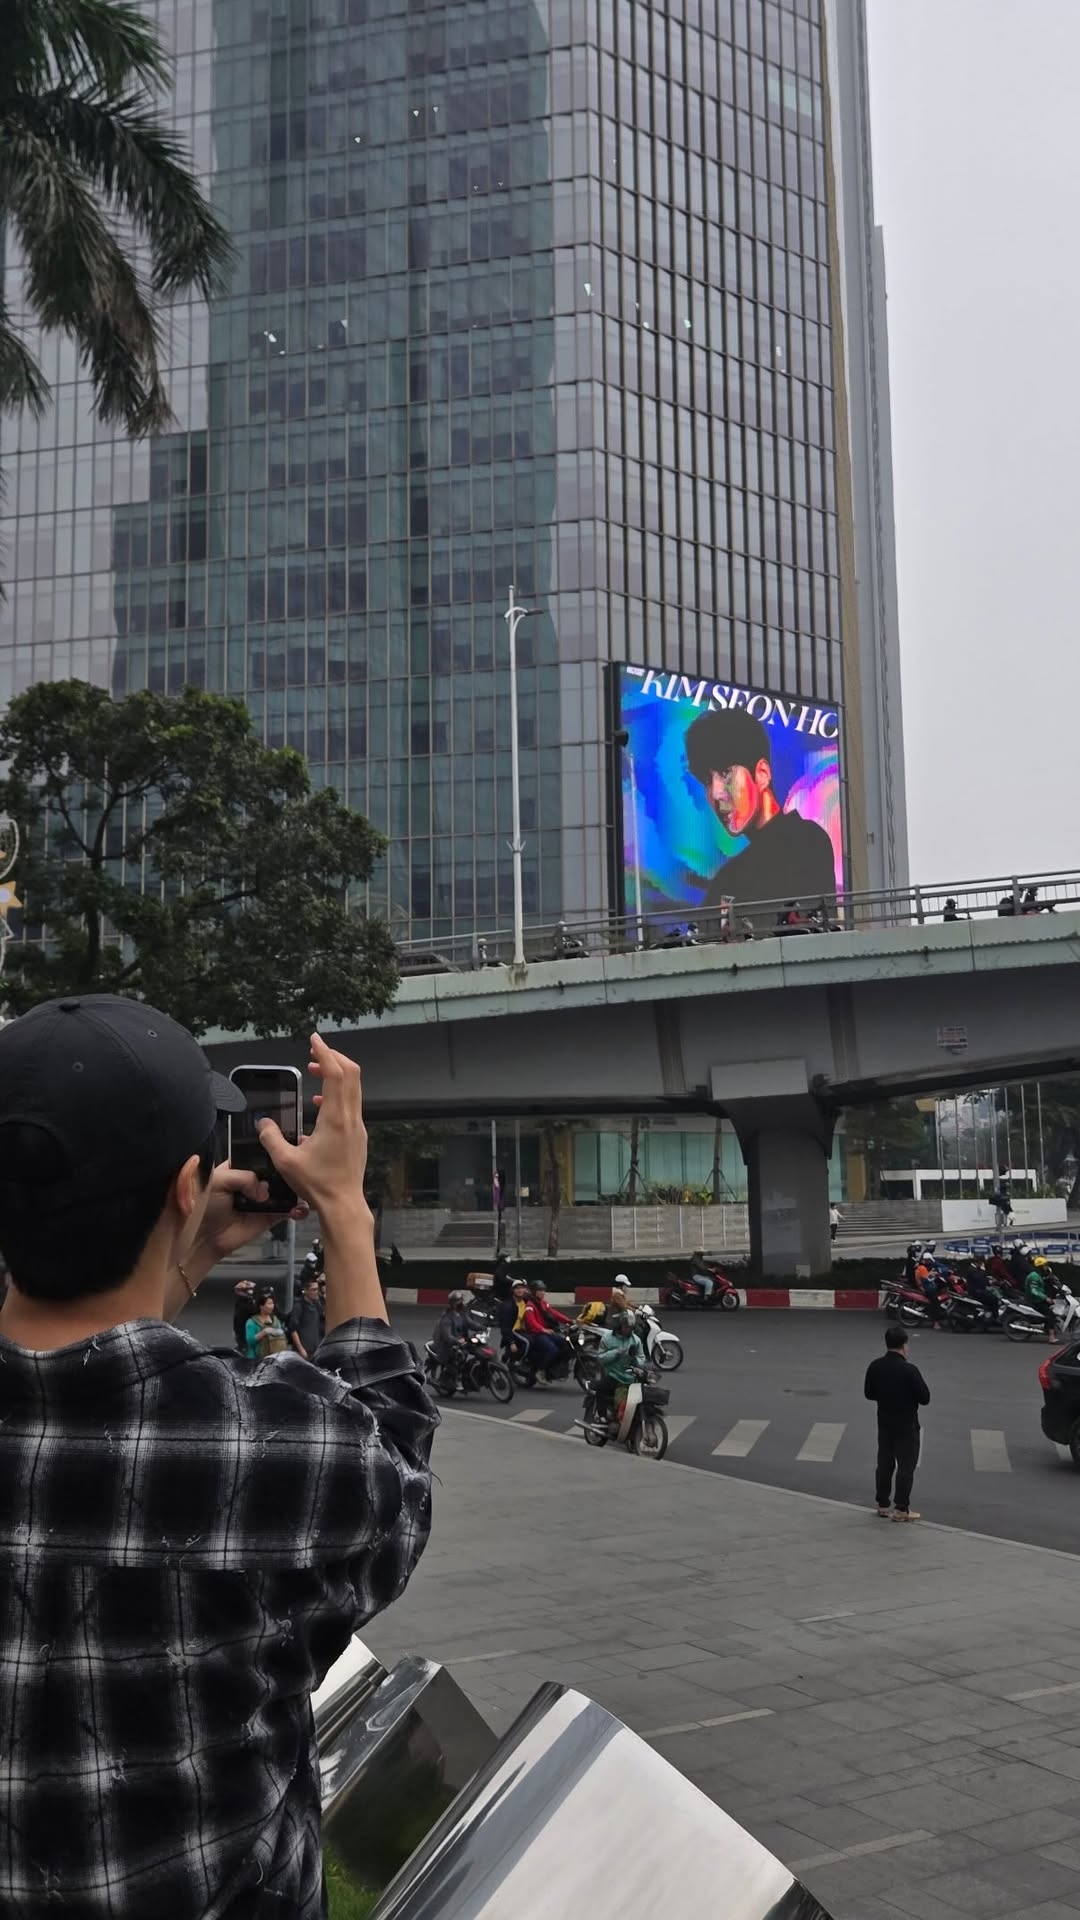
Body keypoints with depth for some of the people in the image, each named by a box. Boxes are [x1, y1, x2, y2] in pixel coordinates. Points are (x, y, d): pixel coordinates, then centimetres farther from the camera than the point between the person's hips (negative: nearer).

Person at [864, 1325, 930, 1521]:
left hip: (884, 1423, 6)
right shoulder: (909, 1370, -22)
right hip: (906, 1426, -6)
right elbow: (925, 1398, -15)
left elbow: (869, 1393, 5)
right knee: (906, 1467, 4)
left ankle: (883, 1505, 23)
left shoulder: (875, 1366, -5)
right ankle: (901, 1509, 6)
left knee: (884, 1464, 16)